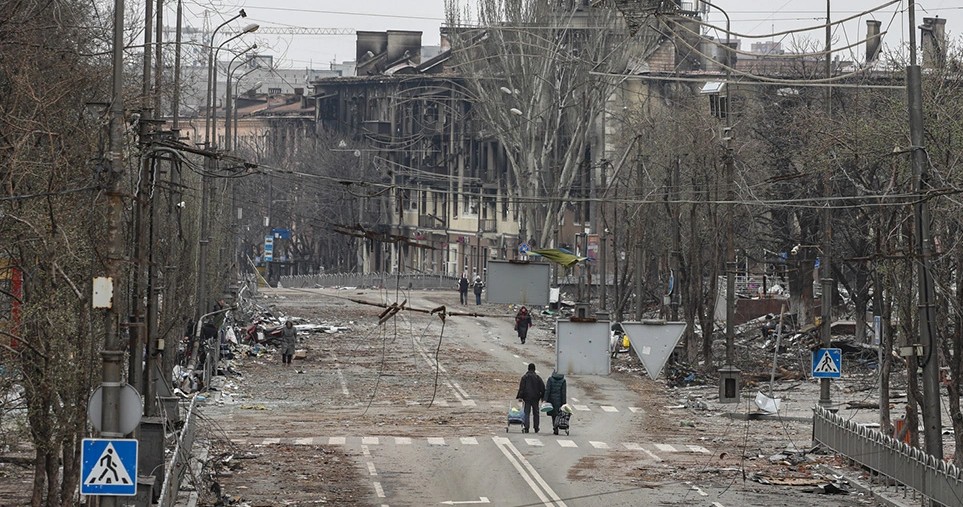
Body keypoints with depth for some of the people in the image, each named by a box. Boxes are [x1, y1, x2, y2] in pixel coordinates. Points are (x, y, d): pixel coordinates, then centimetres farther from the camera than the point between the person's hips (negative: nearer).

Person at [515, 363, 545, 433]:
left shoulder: (524, 377, -1)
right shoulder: (538, 377, 3)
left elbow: (521, 388, -5)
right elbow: (542, 387, 4)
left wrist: (520, 397, -4)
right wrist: (542, 397, 12)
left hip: (527, 398, -1)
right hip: (535, 398, 1)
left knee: (527, 413, -2)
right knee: (536, 413, 12)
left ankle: (526, 428, -14)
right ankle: (536, 428, 15)